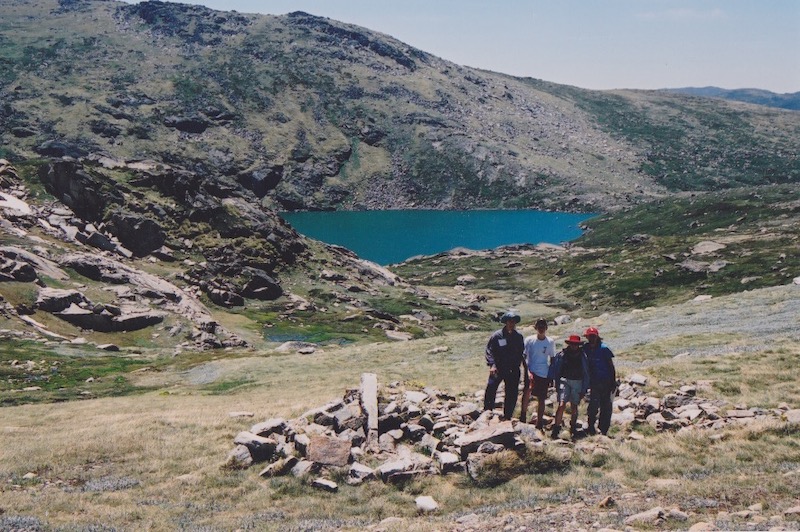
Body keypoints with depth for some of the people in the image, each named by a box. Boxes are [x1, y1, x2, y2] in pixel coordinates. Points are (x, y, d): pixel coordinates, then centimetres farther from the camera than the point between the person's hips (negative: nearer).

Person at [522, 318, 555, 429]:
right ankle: (523, 415, -15)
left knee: (541, 399, 7)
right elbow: (523, 357, -4)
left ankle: (539, 424, 19)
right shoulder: (529, 340, -3)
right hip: (531, 372, -2)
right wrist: (528, 372, -16)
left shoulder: (550, 342, 2)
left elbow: (552, 359, 11)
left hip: (544, 374, 2)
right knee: (527, 390, -29)